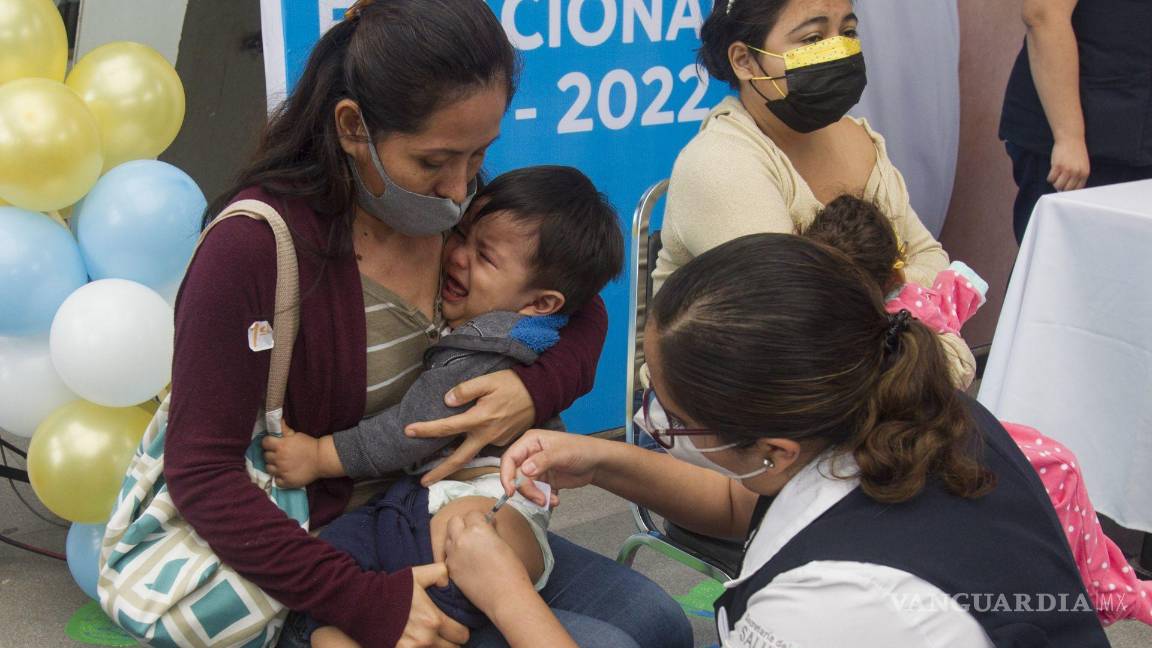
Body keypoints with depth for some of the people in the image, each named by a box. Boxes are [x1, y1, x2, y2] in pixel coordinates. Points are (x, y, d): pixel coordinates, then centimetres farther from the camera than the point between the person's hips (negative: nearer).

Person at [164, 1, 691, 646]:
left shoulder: (457, 206, -4)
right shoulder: (255, 248, -23)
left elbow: (583, 312, 8)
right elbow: (203, 473, -23)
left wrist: (539, 389, -16)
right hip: (320, 563, -6)